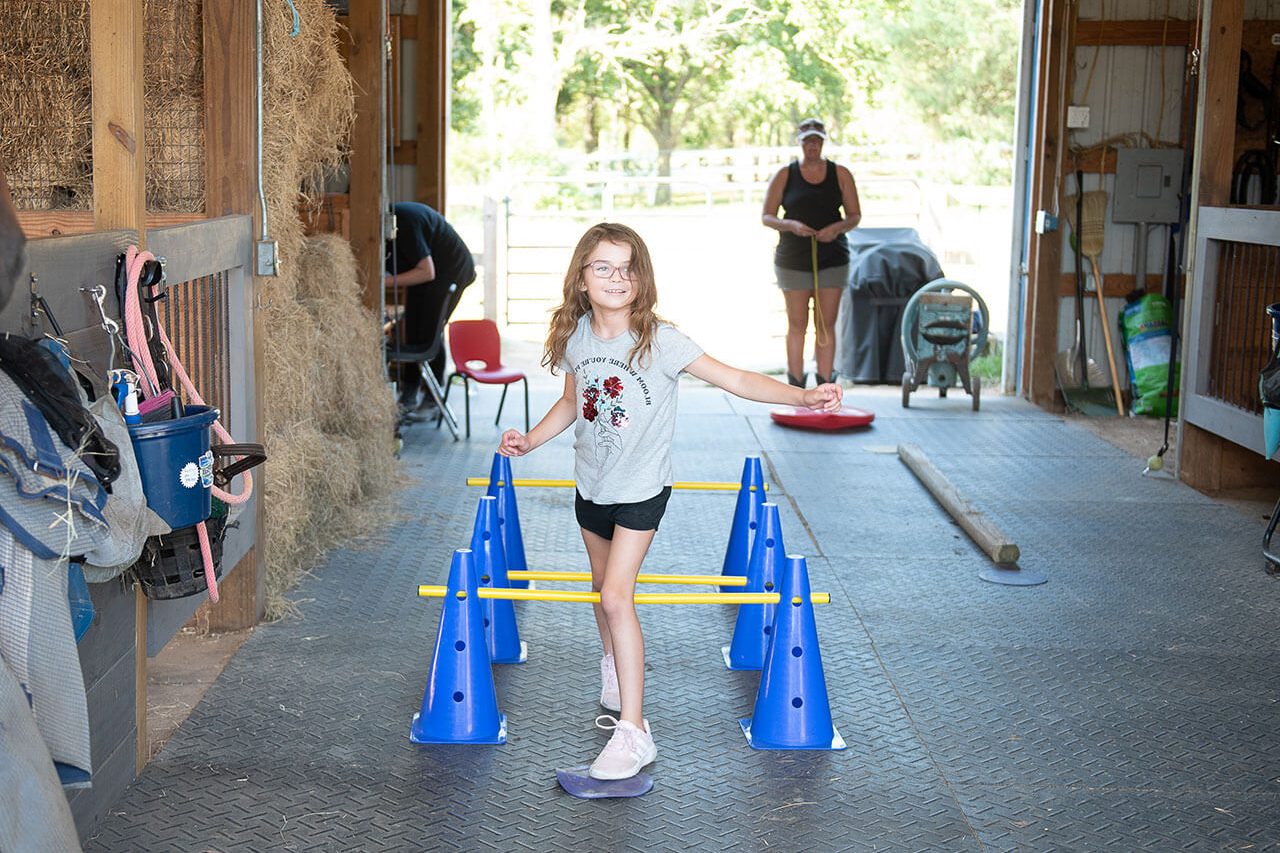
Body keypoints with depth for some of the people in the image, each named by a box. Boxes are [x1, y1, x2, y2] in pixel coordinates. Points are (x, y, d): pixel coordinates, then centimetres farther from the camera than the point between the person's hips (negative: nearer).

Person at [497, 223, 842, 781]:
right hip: (592, 484, 5)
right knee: (604, 590, 21)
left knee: (616, 597, -16)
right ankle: (615, 666, 51)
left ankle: (633, 731, -12)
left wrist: (801, 396, -33)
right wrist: (528, 441, 4)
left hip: (641, 488, -5)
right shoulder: (575, 337, -4)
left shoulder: (659, 341, -19)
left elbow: (733, 379, -21)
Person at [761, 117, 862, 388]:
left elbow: (855, 215, 8)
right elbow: (766, 216, 2)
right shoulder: (785, 176, 4)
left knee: (826, 325, 1)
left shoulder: (840, 175, 6)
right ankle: (796, 388, 6)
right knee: (797, 325, 1)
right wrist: (790, 225, -17)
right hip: (793, 260, -1)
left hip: (832, 259, 1)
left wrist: (837, 228, -13)